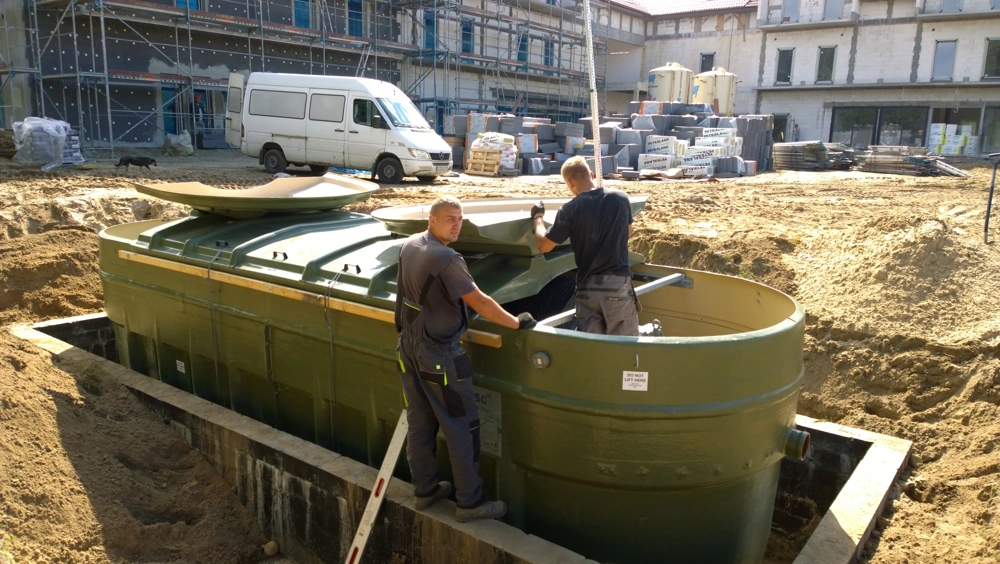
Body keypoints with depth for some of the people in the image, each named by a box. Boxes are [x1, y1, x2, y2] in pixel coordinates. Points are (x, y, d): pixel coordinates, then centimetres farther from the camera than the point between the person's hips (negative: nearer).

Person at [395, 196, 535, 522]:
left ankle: (424, 490, 29)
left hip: (409, 346, 8)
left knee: (420, 423, 16)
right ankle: (470, 503, 11)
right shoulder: (446, 259, -22)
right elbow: (480, 302, -20)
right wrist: (516, 323, -9)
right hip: (439, 354, -8)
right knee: (462, 428, 2)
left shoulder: (409, 246, 3)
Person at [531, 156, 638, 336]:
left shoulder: (571, 209, -10)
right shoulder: (621, 198, -1)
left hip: (587, 287, -1)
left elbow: (543, 246, -2)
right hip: (618, 284, 1)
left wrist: (538, 218, 13)